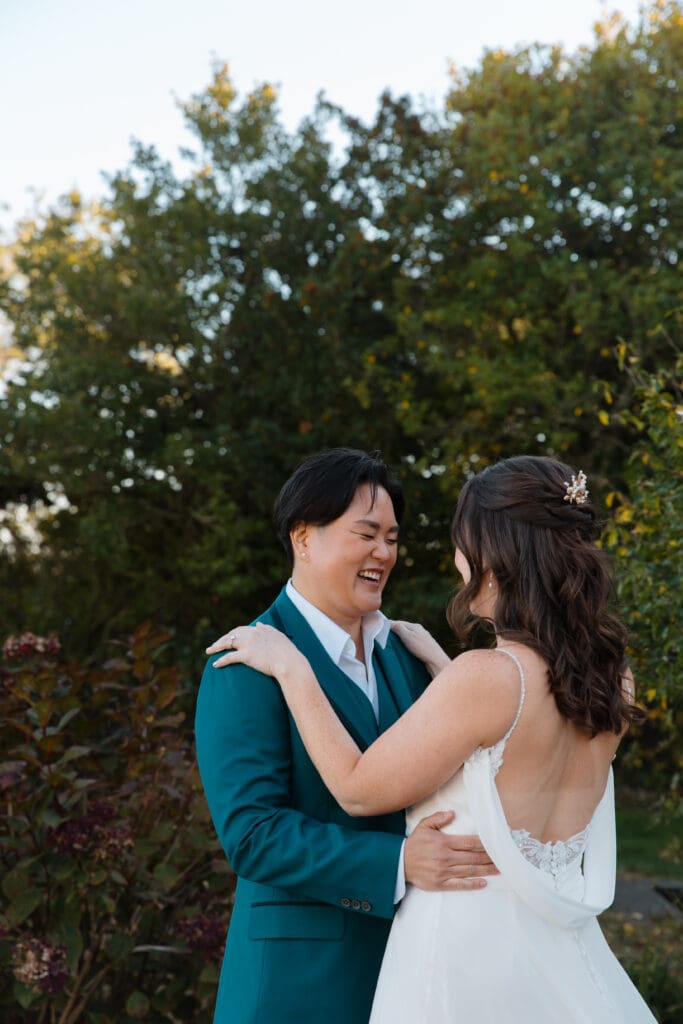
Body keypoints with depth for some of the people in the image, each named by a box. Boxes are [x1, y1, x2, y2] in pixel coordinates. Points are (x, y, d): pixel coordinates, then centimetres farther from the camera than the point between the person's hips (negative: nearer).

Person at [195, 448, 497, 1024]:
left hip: (409, 952, 6)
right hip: (301, 973, -6)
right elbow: (250, 834, -21)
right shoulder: (248, 667, -14)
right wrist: (398, 864, -29)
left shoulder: (402, 649, 8)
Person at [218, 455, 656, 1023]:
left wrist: (291, 668, -6)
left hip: (470, 950, -6)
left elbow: (360, 790, -14)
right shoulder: (611, 675, -2)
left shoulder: (487, 676, -23)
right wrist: (440, 665, 20)